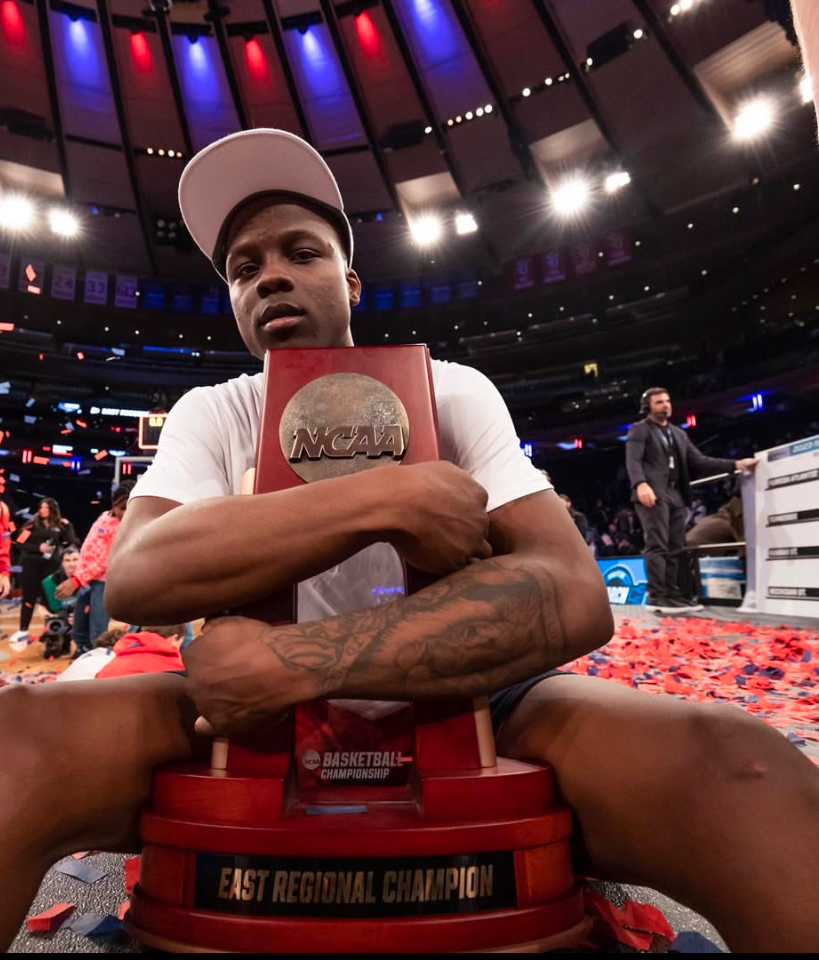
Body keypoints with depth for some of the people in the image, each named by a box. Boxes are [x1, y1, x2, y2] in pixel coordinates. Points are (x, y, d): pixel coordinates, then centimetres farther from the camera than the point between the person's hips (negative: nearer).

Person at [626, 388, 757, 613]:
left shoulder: (679, 433, 25)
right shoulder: (639, 430, 4)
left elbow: (698, 461, 19)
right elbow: (633, 460, -11)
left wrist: (735, 465, 9)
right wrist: (641, 484, -30)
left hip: (676, 495, 7)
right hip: (653, 494, -7)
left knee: (674, 548, 5)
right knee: (657, 546, -12)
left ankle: (671, 593, 9)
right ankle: (657, 596, -13)